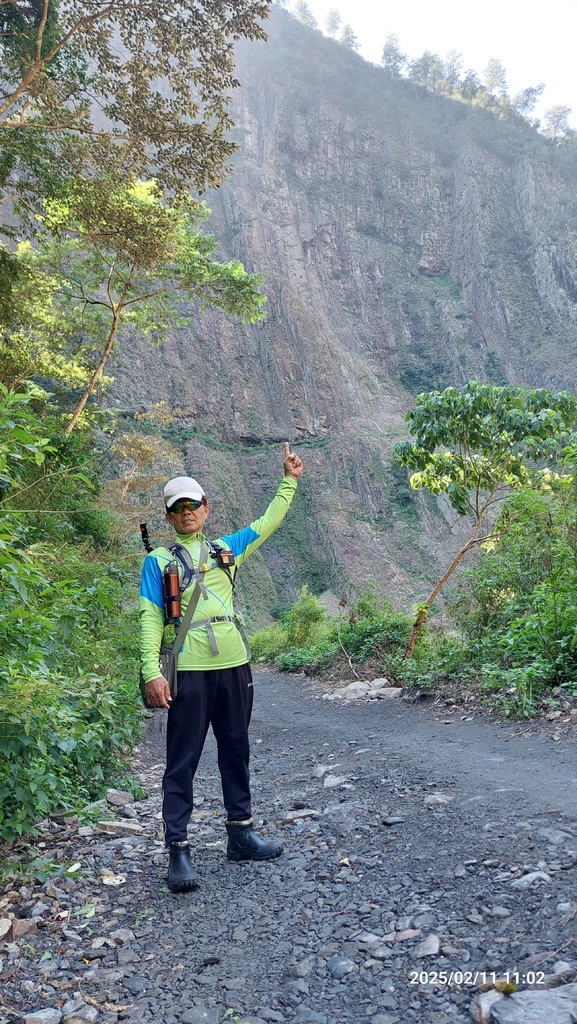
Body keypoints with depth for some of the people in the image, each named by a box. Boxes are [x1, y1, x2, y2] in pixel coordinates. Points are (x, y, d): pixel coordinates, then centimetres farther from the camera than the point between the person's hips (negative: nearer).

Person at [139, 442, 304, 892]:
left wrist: (289, 480, 24)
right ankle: (179, 850, 7)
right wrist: (152, 672, -13)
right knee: (183, 761, 0)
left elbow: (268, 523, 24)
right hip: (189, 670, -4)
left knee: (236, 753, 14)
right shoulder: (158, 561, 3)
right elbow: (150, 618, -3)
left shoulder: (227, 549, 14)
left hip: (235, 667, 5)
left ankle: (241, 833, 27)